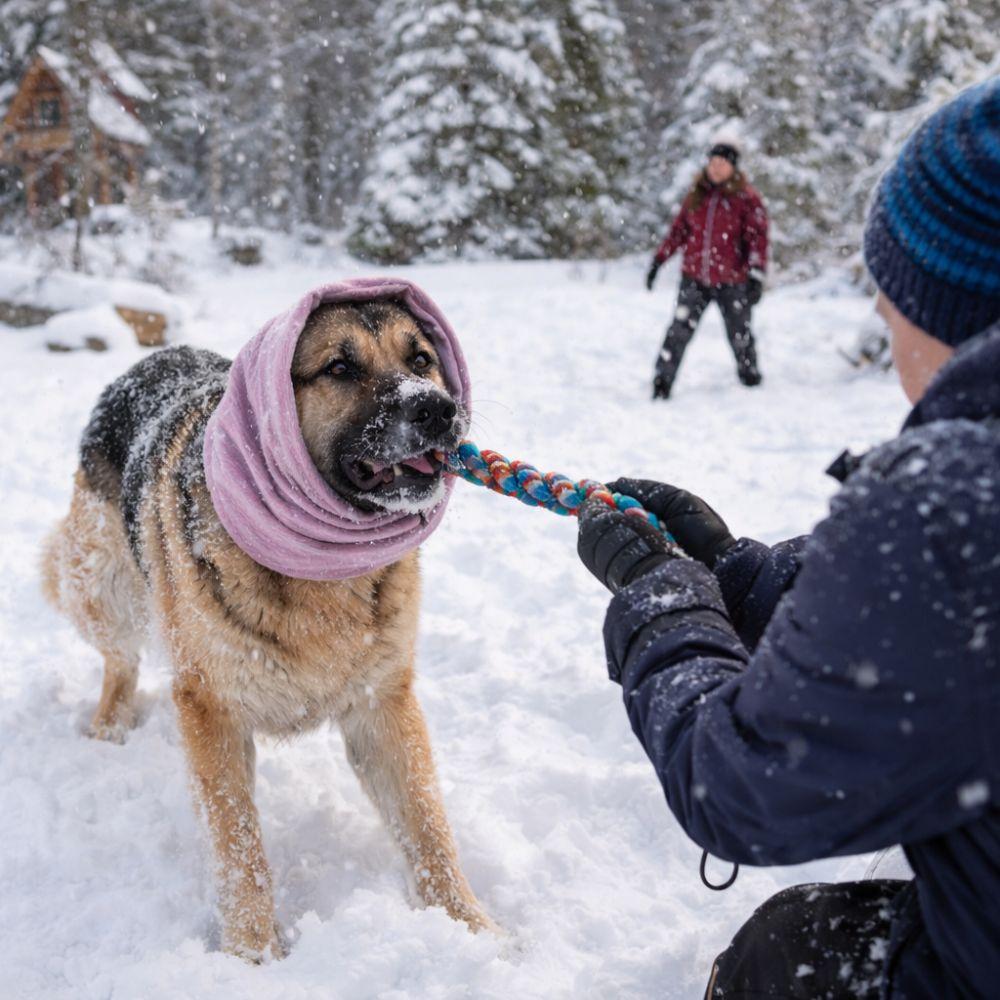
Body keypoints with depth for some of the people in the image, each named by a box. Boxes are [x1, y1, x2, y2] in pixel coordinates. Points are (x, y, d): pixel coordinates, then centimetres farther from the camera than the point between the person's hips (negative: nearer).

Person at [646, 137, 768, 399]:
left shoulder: (747, 198, -4)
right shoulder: (697, 194, 8)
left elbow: (758, 238, -8)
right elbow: (679, 230, 15)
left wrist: (756, 276, -17)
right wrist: (658, 261, 13)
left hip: (731, 282, -2)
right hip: (694, 278, 3)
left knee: (739, 335, 8)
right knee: (679, 330, -8)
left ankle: (749, 374, 33)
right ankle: (662, 382, -4)